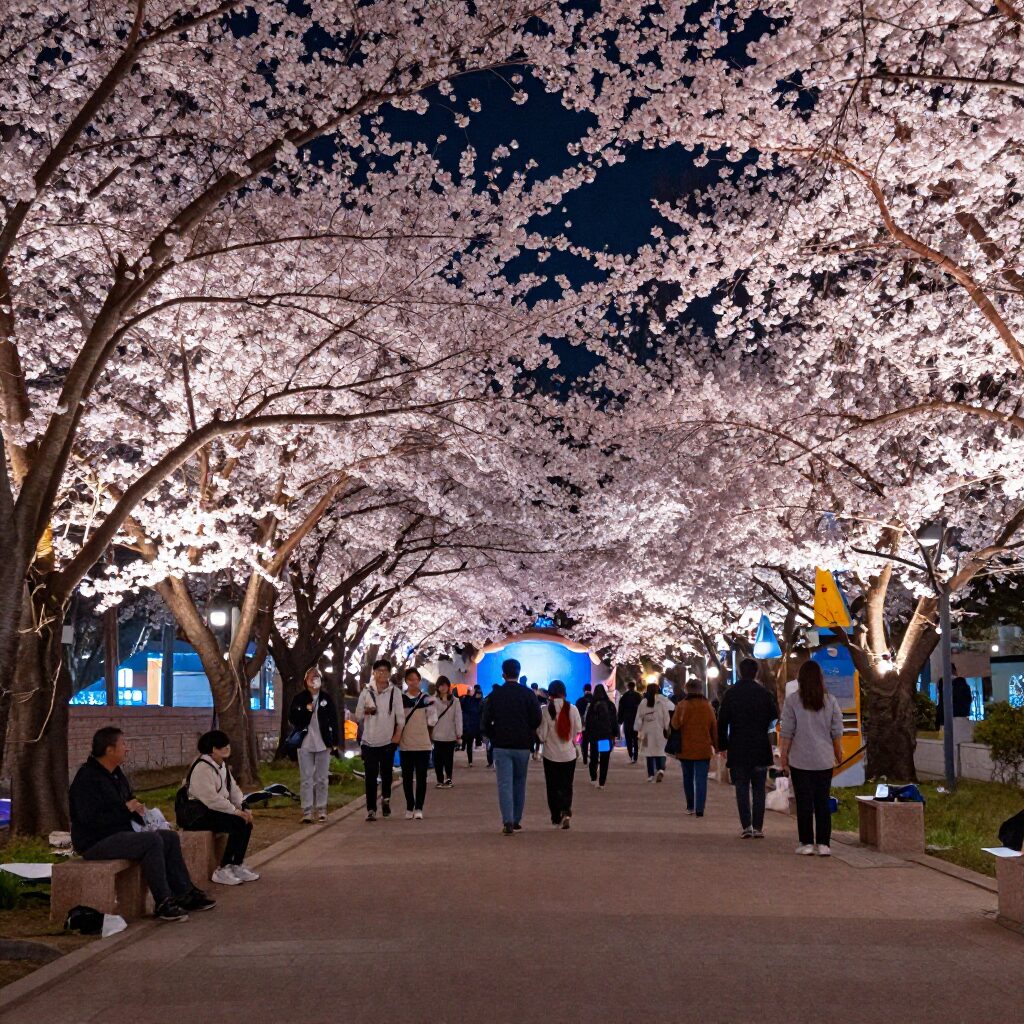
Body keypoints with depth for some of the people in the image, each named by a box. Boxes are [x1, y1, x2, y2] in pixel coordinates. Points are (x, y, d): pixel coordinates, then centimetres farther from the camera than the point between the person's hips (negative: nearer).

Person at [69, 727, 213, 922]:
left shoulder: (117, 775, 15)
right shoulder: (87, 777, -16)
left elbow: (129, 802, 31)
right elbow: (90, 819, -26)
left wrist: (138, 809, 8)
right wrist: (126, 809, -18)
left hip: (121, 833, 10)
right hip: (95, 842, -10)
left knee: (170, 837, 1)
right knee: (152, 841, -28)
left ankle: (185, 894, 4)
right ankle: (163, 904, -23)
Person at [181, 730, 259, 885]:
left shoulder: (222, 765, 11)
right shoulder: (202, 768, -20)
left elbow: (234, 790, 10)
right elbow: (212, 799, -27)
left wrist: (244, 808, -7)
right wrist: (236, 811, -22)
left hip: (213, 809, 9)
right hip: (196, 813, -9)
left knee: (246, 821, -7)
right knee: (238, 824, -23)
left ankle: (237, 866, 1)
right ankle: (222, 871, -16)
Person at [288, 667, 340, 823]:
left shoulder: (326, 698, 4)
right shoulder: (299, 698, 2)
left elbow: (333, 721, 5)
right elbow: (292, 719, 0)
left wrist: (334, 742, -1)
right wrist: (306, 710, -15)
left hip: (323, 744, 0)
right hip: (305, 744, 0)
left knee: (322, 779, 6)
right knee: (306, 779, 1)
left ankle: (321, 810, 13)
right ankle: (307, 811, 2)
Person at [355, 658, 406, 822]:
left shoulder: (395, 692, 0)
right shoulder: (366, 691, 4)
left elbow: (400, 716, 1)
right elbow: (358, 716, 8)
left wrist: (397, 735, -7)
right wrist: (366, 711, -12)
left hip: (387, 741, -1)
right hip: (369, 741, 1)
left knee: (387, 774, 8)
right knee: (370, 777, -1)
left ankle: (386, 799, 35)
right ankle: (371, 810, 4)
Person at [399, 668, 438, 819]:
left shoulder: (427, 699, 1)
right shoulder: (400, 699, 3)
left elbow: (432, 722, 4)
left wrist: (432, 709, -9)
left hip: (423, 745, -1)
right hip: (405, 745, 1)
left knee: (421, 777, -1)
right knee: (407, 777, 8)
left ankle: (419, 808, 4)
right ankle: (409, 807, 18)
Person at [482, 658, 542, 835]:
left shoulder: (494, 695, -2)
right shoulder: (528, 694, -3)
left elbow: (485, 721, -2)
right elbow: (537, 719, -5)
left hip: (501, 746, -1)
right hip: (522, 746, 1)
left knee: (504, 784, -2)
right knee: (519, 783, 13)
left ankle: (507, 822, -14)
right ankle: (517, 820, 18)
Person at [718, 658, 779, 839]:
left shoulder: (730, 693, -1)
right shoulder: (764, 693, -2)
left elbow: (722, 722, 0)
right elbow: (774, 715, 6)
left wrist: (723, 745, 7)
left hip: (737, 749, 0)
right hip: (760, 748, 0)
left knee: (742, 789, 4)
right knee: (758, 789, 6)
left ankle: (746, 827, -2)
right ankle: (758, 828, 3)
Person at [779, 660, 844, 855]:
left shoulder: (792, 701, -7)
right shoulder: (831, 701, 1)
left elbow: (786, 733, -6)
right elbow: (837, 732, 5)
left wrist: (784, 756, 2)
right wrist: (839, 754, 17)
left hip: (800, 760, -2)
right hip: (825, 760, 2)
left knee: (804, 803, 4)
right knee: (823, 801, 8)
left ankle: (807, 843, 6)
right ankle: (823, 844, 6)